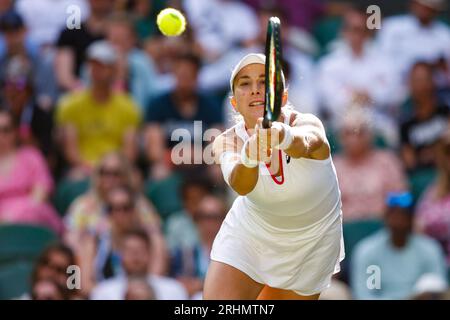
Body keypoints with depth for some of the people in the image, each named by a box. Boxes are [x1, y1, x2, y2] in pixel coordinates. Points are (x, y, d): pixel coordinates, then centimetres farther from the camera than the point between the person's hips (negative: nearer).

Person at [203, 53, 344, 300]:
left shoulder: (307, 124, -26)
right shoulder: (228, 141, -21)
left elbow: (305, 143, -52)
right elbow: (240, 185, -42)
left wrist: (284, 137, -77)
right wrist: (248, 158, -66)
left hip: (309, 242, 0)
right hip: (248, 235, 1)